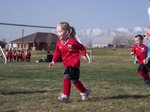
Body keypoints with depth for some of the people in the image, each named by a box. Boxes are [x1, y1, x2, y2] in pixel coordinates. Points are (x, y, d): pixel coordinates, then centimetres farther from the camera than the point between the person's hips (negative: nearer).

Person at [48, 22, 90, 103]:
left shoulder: (73, 42, -12)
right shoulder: (59, 44, 4)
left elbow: (82, 48, 1)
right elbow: (57, 53, 13)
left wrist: (83, 55, -10)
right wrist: (53, 61, 2)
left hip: (74, 63, -7)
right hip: (67, 64, 7)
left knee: (67, 77, -18)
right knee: (74, 80, 10)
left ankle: (65, 96, -7)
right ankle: (84, 92, 30)